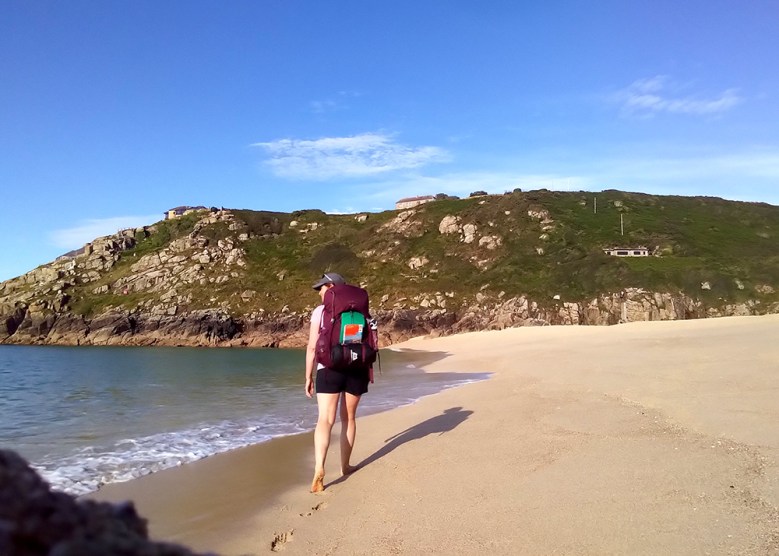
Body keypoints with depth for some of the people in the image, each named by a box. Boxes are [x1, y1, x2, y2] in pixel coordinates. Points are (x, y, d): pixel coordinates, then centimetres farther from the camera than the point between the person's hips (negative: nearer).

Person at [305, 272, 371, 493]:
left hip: (329, 369, -3)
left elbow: (312, 347, -6)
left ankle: (319, 468, -23)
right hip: (356, 368, 3)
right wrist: (369, 370, 15)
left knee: (325, 420, -6)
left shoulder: (320, 311, -3)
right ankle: (345, 465, 25)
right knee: (348, 418, 16)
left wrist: (309, 377, 1)